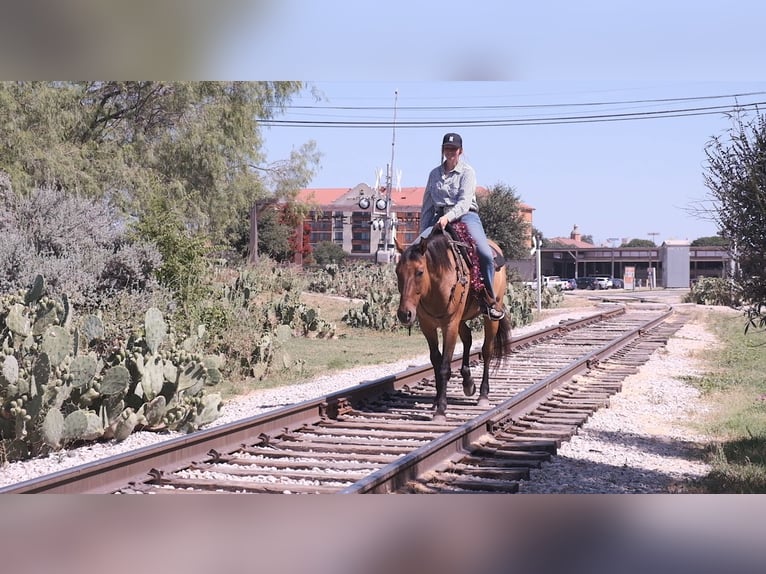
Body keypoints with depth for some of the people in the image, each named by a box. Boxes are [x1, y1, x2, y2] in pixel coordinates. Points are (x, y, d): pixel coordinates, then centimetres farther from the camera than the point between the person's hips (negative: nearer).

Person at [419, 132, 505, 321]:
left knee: (485, 254, -28)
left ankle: (490, 299, -12)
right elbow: (426, 206, 20)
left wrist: (449, 217, -30)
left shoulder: (467, 172, 3)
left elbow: (464, 202, -12)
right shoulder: (434, 174, 17)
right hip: (439, 218, 4)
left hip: (466, 216, -4)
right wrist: (423, 232, 12)